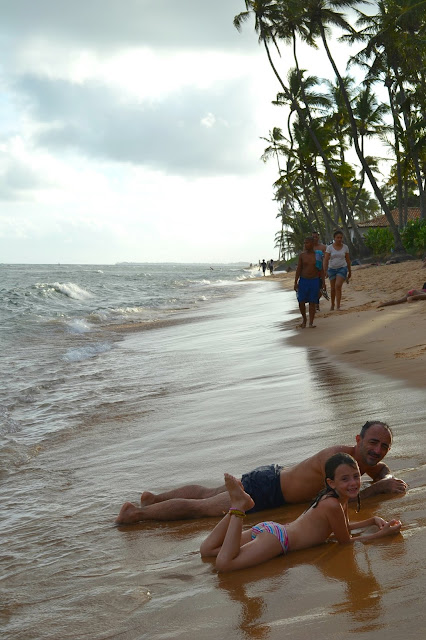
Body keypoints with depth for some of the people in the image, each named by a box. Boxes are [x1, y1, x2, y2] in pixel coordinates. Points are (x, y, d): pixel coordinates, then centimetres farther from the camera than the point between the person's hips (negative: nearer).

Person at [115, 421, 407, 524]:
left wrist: (388, 481, -1)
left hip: (273, 476, 8)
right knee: (199, 507, -1)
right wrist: (380, 487, -19)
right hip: (265, 491, -8)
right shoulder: (339, 456, -27)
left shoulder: (366, 460, 1)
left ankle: (155, 498, 36)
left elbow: (383, 470, 22)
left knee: (208, 493, 22)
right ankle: (138, 513, 9)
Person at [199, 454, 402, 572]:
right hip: (277, 537, -9)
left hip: (271, 529, 9)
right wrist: (382, 534, -1)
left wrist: (373, 520, 19)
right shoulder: (333, 505, -16)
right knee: (223, 563, -28)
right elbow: (346, 541, -6)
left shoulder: (338, 498, 13)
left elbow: (345, 527, 29)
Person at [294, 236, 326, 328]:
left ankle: (311, 323, 5)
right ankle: (304, 319, 21)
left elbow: (321, 270, 3)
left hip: (314, 281, -1)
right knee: (301, 302, -3)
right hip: (303, 280, 1)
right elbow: (298, 269, 2)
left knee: (312, 303, 0)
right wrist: (295, 282, -3)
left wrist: (323, 283, -1)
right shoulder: (302, 255, 0)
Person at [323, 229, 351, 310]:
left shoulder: (345, 247, 0)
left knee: (338, 286, -20)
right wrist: (325, 271, -21)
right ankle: (332, 304, 32)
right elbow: (326, 260, -9)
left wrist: (349, 272, 12)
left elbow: (348, 260, 8)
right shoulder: (330, 247, -5)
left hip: (342, 268, -1)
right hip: (332, 269, 1)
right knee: (333, 288, 8)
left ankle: (338, 306, -21)